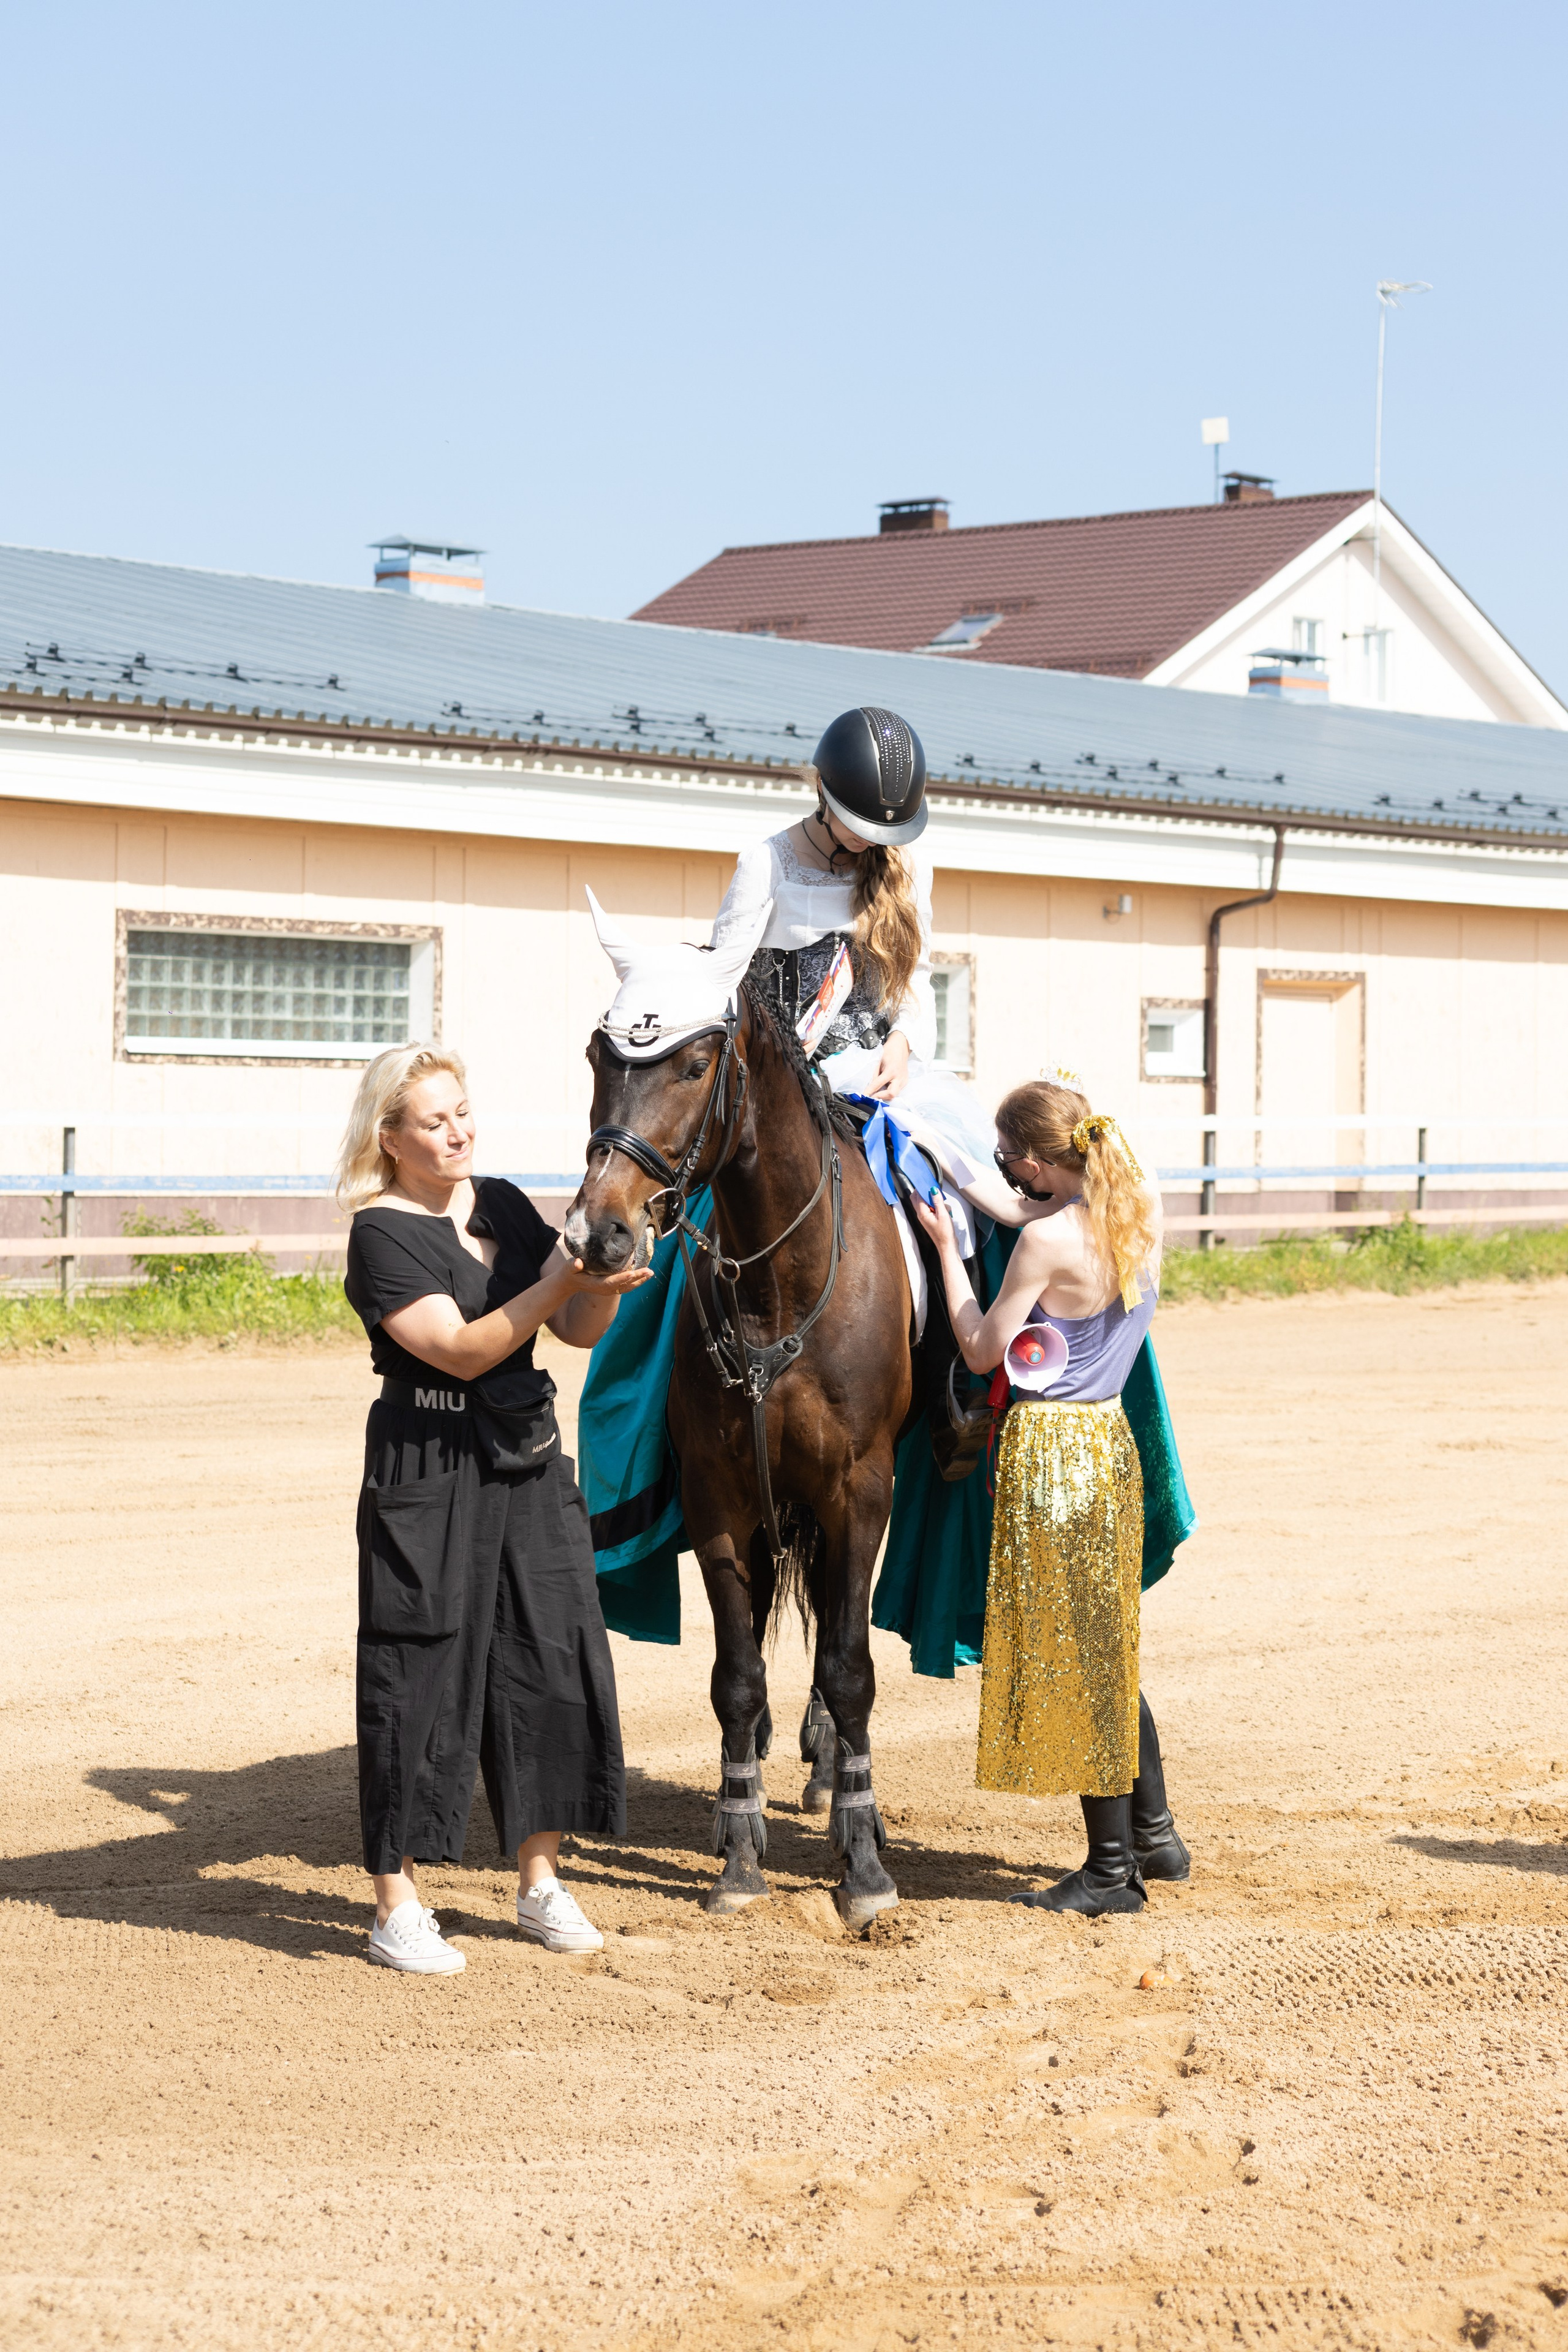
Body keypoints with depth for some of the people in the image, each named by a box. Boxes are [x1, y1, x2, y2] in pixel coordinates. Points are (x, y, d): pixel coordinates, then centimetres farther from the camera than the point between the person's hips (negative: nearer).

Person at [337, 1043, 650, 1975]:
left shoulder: (505, 1204, 10)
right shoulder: (382, 1233, -9)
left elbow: (580, 1332, 10)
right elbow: (460, 1350, -18)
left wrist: (606, 1283, -11)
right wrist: (561, 1280, -25)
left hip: (530, 1459, 6)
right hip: (430, 1472, -6)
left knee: (553, 1656, 7)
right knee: (422, 1672, -3)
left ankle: (541, 1881, 21)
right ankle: (398, 1906, 4)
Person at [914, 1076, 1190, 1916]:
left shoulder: (1046, 1239, -21)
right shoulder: (1144, 1211, 1)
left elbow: (982, 1350, -10)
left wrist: (946, 1246, -3)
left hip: (1050, 1447, -8)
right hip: (1110, 1438, 8)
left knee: (1071, 1657, 1)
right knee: (1104, 1649, 20)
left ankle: (1112, 1869, 8)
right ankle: (1154, 1833, 27)